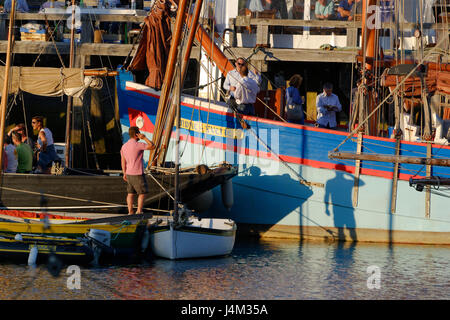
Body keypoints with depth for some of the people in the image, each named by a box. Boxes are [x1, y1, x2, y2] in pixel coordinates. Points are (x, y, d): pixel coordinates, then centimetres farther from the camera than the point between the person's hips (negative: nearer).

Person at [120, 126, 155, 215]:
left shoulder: (124, 146, 5)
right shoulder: (137, 145, -19)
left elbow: (123, 161, 10)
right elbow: (152, 146, -17)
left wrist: (124, 173, 17)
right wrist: (144, 138, -10)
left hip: (129, 174, 7)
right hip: (138, 174, -7)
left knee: (131, 193, 12)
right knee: (142, 193, 3)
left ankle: (130, 212, 12)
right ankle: (139, 212, 0)